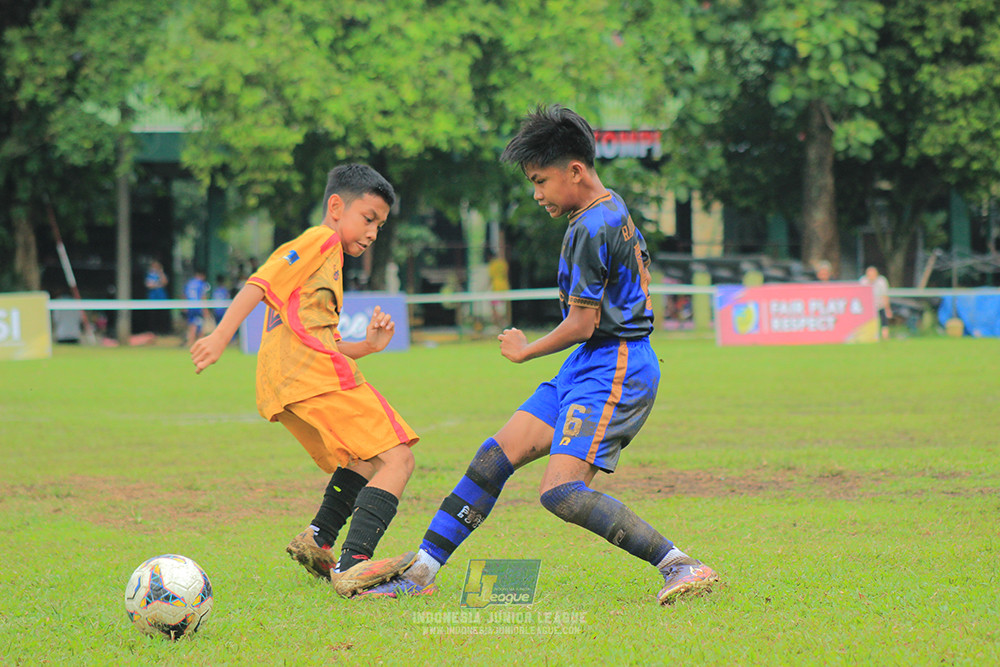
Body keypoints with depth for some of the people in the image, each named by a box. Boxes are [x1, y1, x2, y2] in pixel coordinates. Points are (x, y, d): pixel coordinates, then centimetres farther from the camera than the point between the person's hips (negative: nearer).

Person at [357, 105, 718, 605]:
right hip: (587, 367, 10)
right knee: (498, 455, 6)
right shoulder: (613, 210, 14)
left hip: (611, 373, -10)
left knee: (561, 492, -22)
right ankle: (421, 572, 11)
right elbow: (640, 272, 28)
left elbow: (582, 324, -16)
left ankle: (681, 566, -23)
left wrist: (526, 352, 0)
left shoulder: (591, 229, -17)